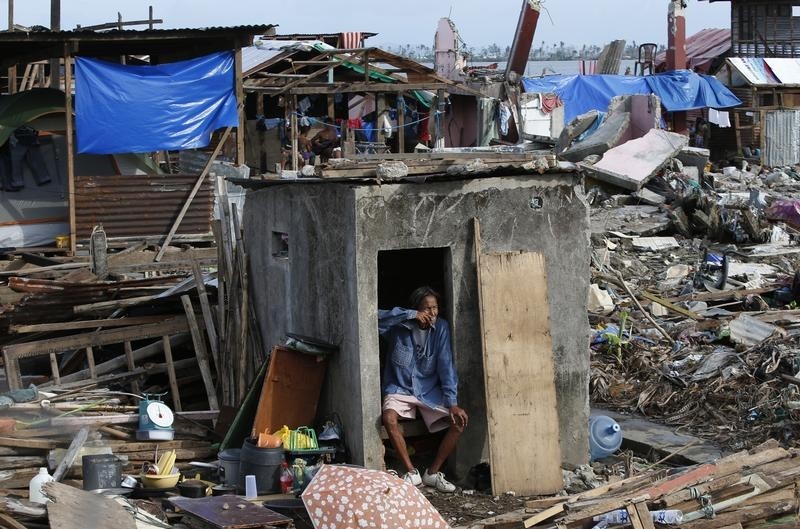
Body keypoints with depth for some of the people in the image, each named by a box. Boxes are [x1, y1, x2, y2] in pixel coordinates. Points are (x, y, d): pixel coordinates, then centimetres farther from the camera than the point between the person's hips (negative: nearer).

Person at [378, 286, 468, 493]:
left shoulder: (441, 328, -6)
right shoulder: (400, 326, -10)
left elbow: (446, 367, -9)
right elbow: (378, 318, -30)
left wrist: (452, 403, -18)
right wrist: (411, 315, -30)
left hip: (430, 391, 2)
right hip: (400, 389, -2)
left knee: (459, 419, -20)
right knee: (389, 418, -33)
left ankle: (433, 472, -6)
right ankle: (411, 472, -19)